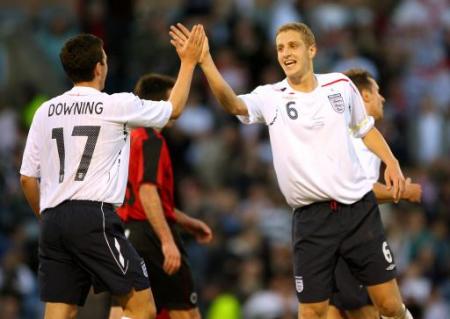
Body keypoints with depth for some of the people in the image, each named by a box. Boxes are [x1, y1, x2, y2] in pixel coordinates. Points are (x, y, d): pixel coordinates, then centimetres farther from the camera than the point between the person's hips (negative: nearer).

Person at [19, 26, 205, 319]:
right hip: (95, 218, -6)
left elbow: (27, 177, 12)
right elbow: (174, 108, 16)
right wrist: (189, 62, 29)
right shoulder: (117, 106, -1)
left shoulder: (46, 111, 11)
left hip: (53, 220, 6)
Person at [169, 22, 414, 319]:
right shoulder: (270, 97, -2)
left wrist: (391, 162, 5)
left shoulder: (340, 85, 4)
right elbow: (234, 104, -23)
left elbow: (365, 128, 21)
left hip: (359, 208, 1)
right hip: (311, 217, -1)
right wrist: (206, 62, -38)